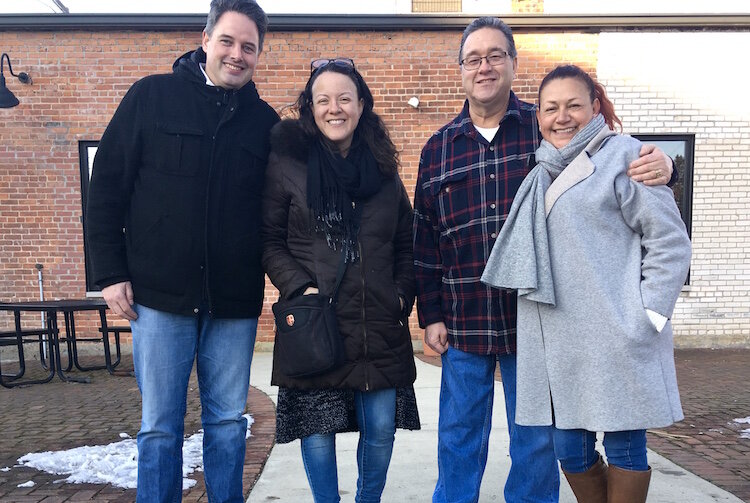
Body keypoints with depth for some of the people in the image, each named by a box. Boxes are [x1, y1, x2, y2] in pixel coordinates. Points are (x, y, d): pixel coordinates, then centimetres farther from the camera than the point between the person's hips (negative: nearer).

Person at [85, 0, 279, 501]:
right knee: (159, 426, 8)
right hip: (161, 294, -1)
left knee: (228, 421, 12)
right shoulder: (152, 96, 1)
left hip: (235, 301, 2)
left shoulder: (265, 120, 7)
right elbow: (108, 185, 2)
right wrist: (111, 271, -2)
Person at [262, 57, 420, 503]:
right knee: (317, 429, 5)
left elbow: (407, 243, 15)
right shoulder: (287, 165, 0)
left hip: (379, 325, 3)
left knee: (381, 427, 8)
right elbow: (270, 241, 0)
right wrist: (299, 287, -13)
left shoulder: (383, 169, 10)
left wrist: (402, 293, 3)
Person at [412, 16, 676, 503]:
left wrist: (658, 163, -18)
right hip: (463, 321, 2)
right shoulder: (439, 148, 7)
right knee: (459, 436, 14)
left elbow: (615, 165, 6)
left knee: (536, 437, 12)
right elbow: (425, 241, 7)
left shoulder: (548, 129, 1)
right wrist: (431, 315, 4)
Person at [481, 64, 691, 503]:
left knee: (624, 445, 7)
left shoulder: (623, 155, -3)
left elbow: (669, 240, -5)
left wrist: (646, 317, -10)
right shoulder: (542, 173, 15)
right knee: (569, 448, 11)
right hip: (558, 339, 6)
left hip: (617, 340, -5)